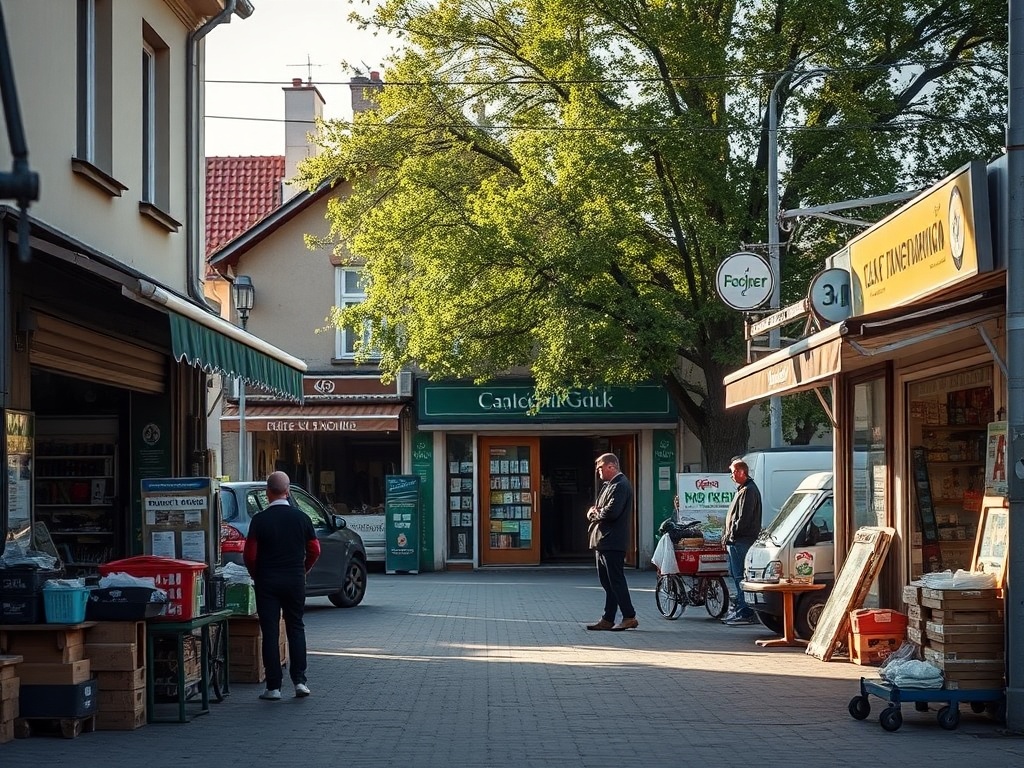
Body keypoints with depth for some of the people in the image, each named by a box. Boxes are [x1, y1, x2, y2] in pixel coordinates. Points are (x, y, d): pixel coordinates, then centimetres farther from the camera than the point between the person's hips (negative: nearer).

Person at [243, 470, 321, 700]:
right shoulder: (301, 517, 0)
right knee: (296, 628, 13)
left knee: (270, 631, 1)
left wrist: (255, 575, 8)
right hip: (295, 579, 2)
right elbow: (314, 550, 2)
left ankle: (274, 686, 0)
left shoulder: (260, 520, -9)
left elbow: (249, 554, -10)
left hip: (267, 581, -2)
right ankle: (299, 680, 5)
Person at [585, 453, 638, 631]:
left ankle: (629, 617, -5)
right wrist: (593, 513, -2)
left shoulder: (620, 486, -13)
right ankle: (607, 620, 14)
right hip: (602, 541, 10)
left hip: (612, 542, -10)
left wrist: (595, 513, -7)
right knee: (607, 582, 11)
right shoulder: (608, 485, 19)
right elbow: (595, 510, 21)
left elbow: (611, 512, -25)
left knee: (616, 581, -8)